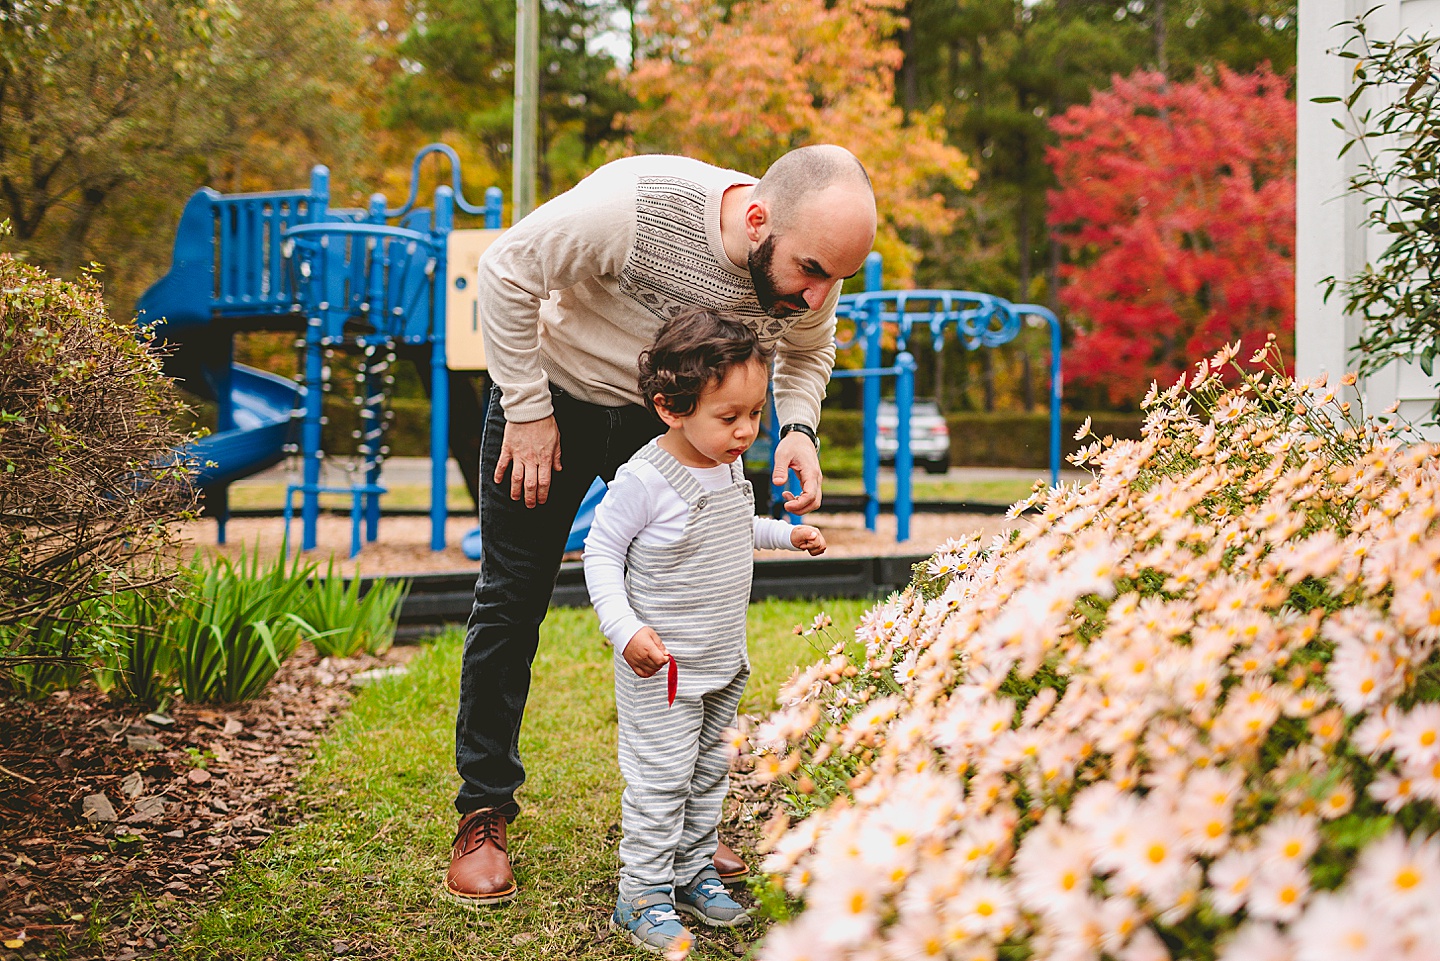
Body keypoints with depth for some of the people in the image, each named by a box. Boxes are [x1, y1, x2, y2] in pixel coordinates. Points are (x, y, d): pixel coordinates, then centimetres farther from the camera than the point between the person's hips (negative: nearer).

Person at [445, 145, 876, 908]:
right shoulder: (633, 204, -38)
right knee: (511, 602, 0)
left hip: (662, 416, 4)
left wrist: (798, 429, -17)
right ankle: (484, 815, 12)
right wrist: (527, 410, -19)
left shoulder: (809, 269, -22)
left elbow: (807, 353, 3)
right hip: (552, 391, -3)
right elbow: (505, 272, -23)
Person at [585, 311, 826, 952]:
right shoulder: (644, 480, -23)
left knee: (710, 772, 17)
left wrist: (786, 534, 15)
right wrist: (624, 629, -23)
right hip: (662, 666, -8)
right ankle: (643, 897, 9)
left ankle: (695, 874, 30)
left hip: (724, 662, 8)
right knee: (661, 778, -2)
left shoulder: (729, 466, 2)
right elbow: (601, 552, -15)